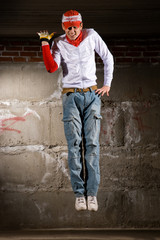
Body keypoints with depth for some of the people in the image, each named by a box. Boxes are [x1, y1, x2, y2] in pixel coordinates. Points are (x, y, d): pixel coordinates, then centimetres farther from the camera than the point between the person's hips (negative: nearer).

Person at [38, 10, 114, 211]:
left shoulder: (91, 36, 3)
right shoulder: (59, 43, 1)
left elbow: (108, 58, 14)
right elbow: (51, 68, -15)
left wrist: (107, 84, 10)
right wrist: (45, 43, -16)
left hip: (92, 95, 1)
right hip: (71, 96, 0)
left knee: (92, 144, -5)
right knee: (74, 145, -6)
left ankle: (92, 193, -4)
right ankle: (79, 193, -3)